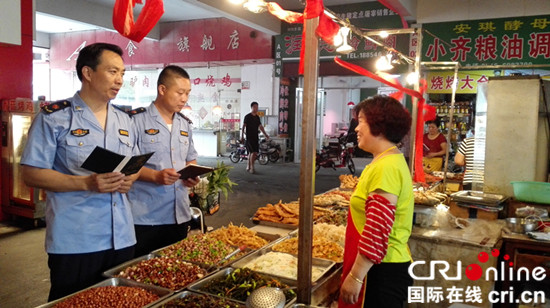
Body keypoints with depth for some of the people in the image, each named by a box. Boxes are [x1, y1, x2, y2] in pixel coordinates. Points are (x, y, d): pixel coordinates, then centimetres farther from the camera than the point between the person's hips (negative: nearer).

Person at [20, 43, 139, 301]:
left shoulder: (124, 120, 12)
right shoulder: (53, 117, -5)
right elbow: (31, 174, -8)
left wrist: (129, 179, -5)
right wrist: (86, 183, -21)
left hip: (122, 238, 6)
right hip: (74, 241, -5)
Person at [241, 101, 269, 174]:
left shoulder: (257, 117, 14)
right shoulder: (247, 116, -5)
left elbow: (260, 126, 20)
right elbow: (243, 126, -9)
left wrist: (265, 134, 17)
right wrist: (242, 135, -18)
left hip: (255, 137, 6)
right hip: (249, 137, -6)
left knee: (251, 153, 10)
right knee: (253, 152, -14)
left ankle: (248, 167, 20)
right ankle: (252, 167, -8)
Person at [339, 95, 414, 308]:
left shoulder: (386, 167, -20)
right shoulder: (391, 161, 12)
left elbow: (377, 232, -25)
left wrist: (355, 276, -20)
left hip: (381, 272, -10)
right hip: (386, 267, 10)